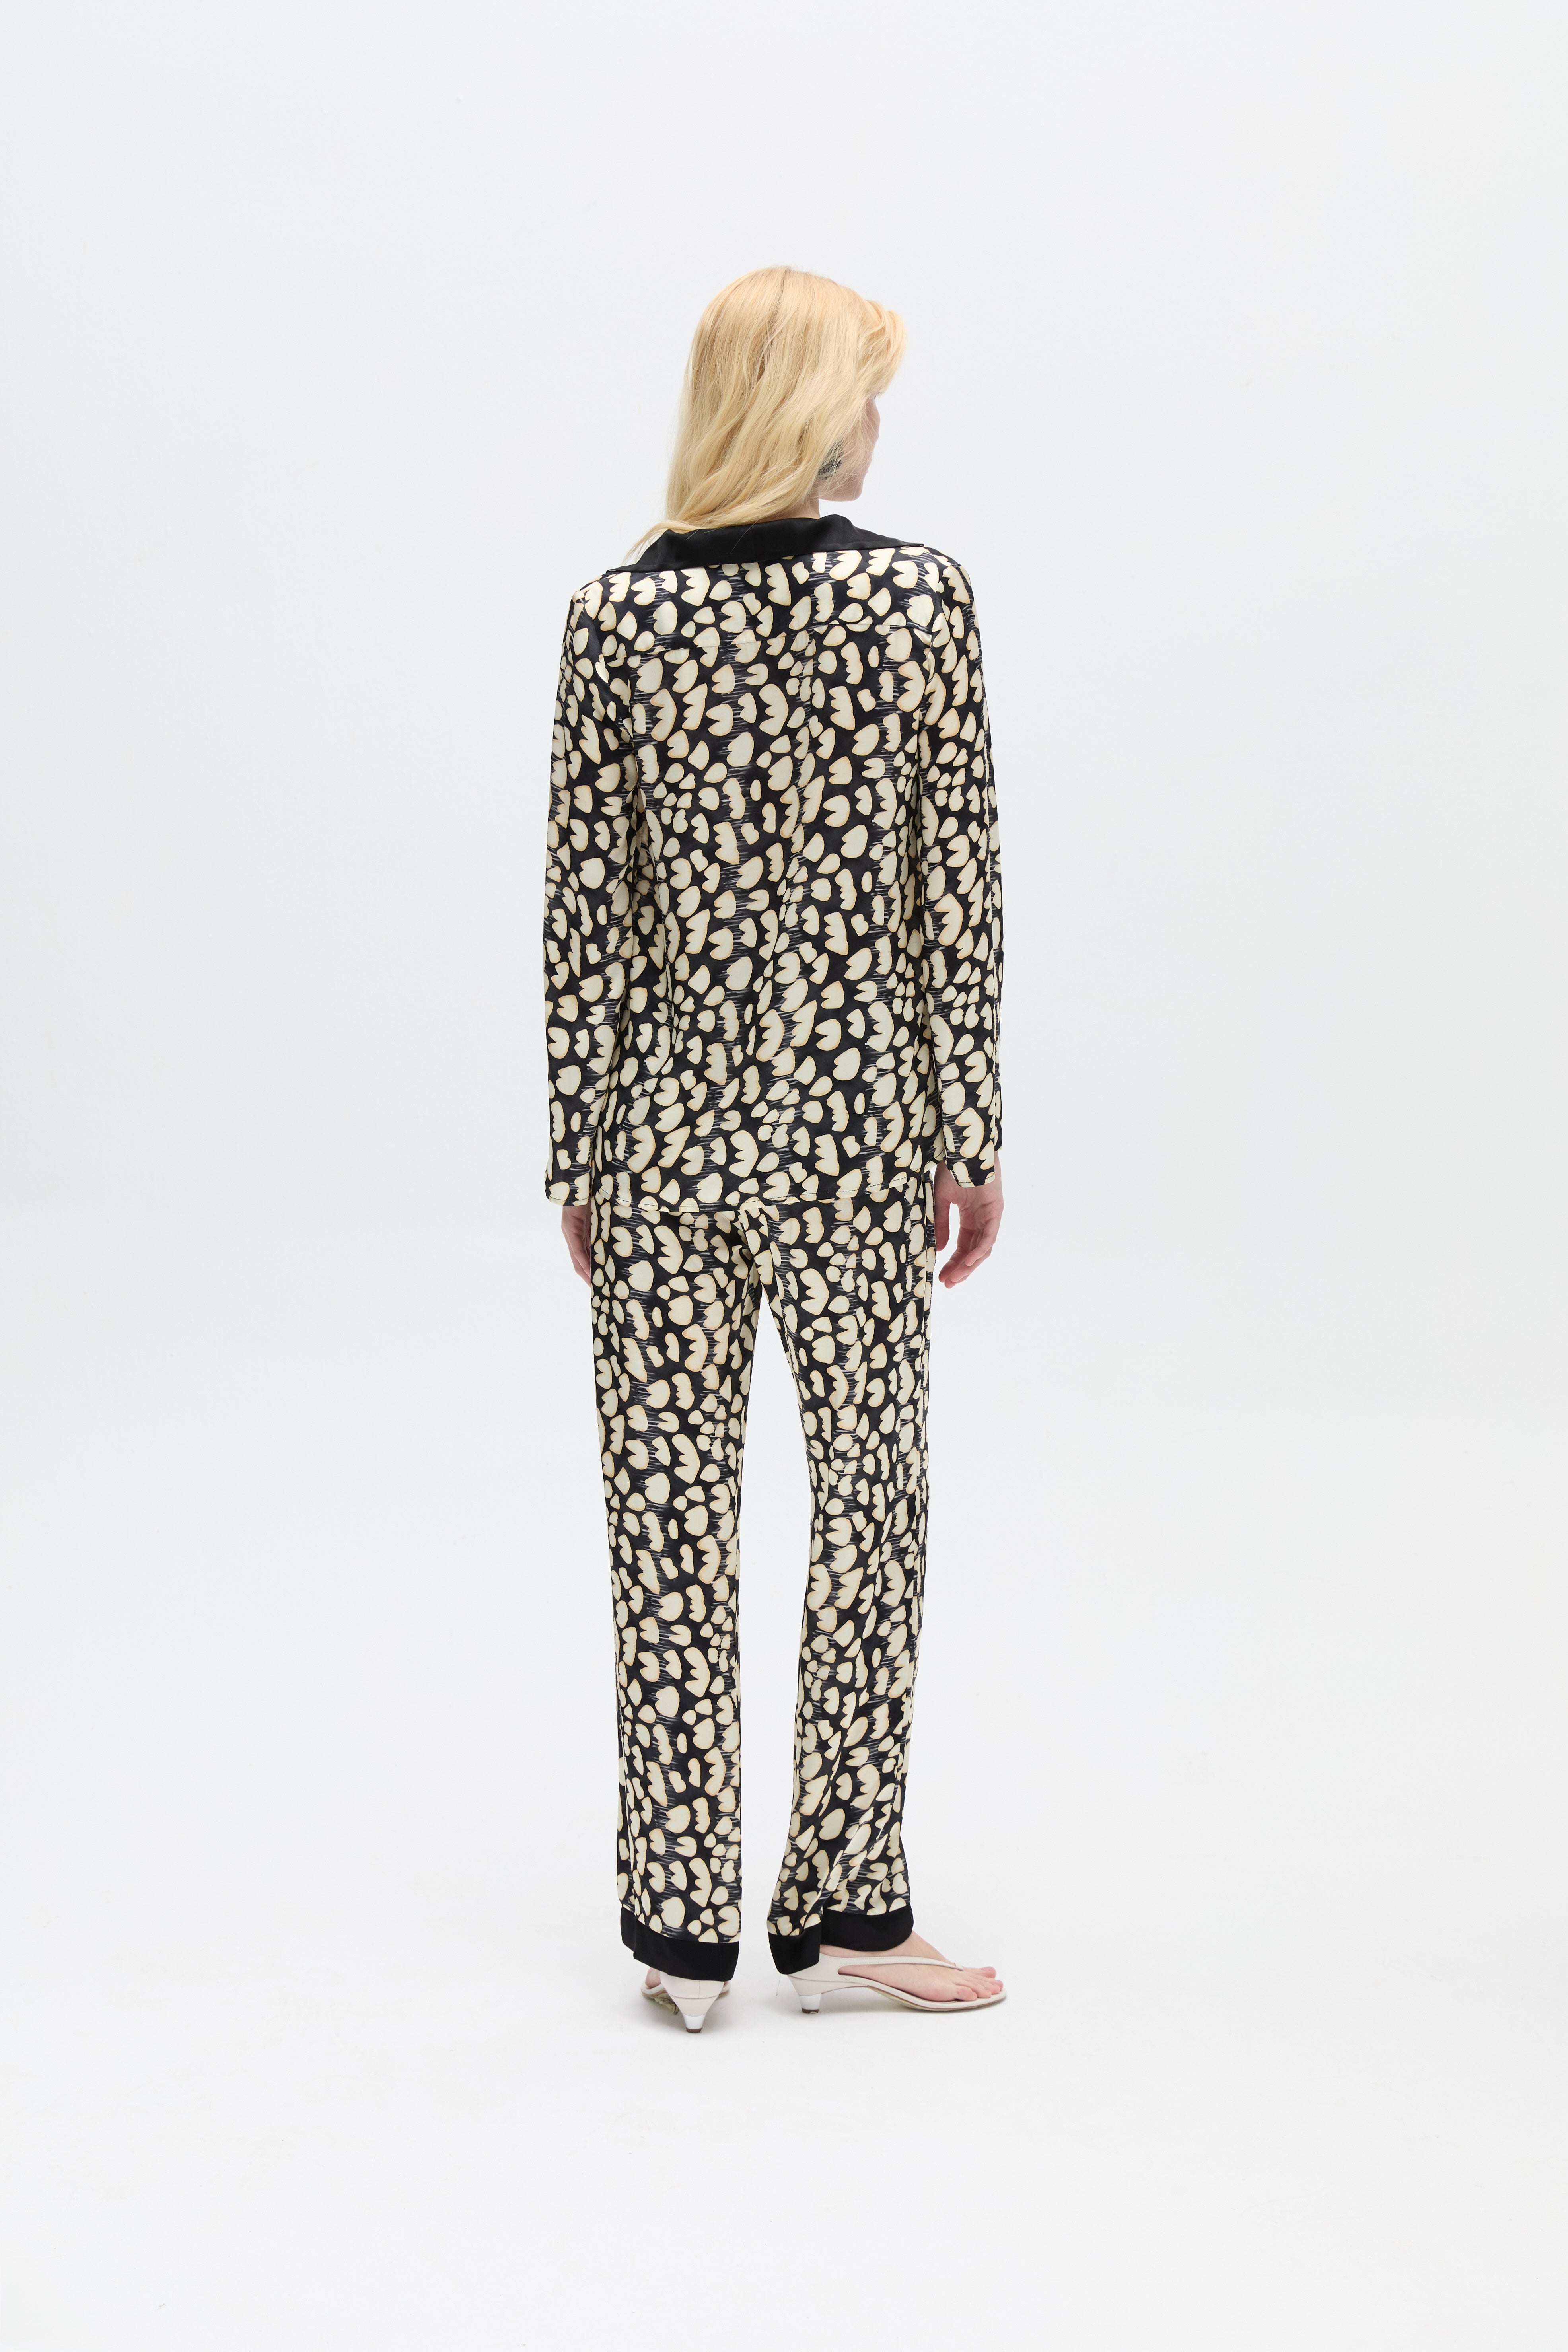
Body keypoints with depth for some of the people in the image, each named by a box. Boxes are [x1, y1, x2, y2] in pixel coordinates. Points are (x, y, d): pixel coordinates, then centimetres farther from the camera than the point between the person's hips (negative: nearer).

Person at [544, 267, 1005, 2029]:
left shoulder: (616, 613, -3)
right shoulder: (920, 596, -6)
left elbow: (584, 908, -2)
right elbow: (957, 892, -4)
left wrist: (579, 1151, 6)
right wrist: (972, 1138, 4)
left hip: (668, 1117, 1)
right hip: (850, 1114, -1)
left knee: (672, 1510, 9)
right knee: (868, 1501, 12)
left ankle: (682, 1927, 19)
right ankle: (843, 1908, 21)